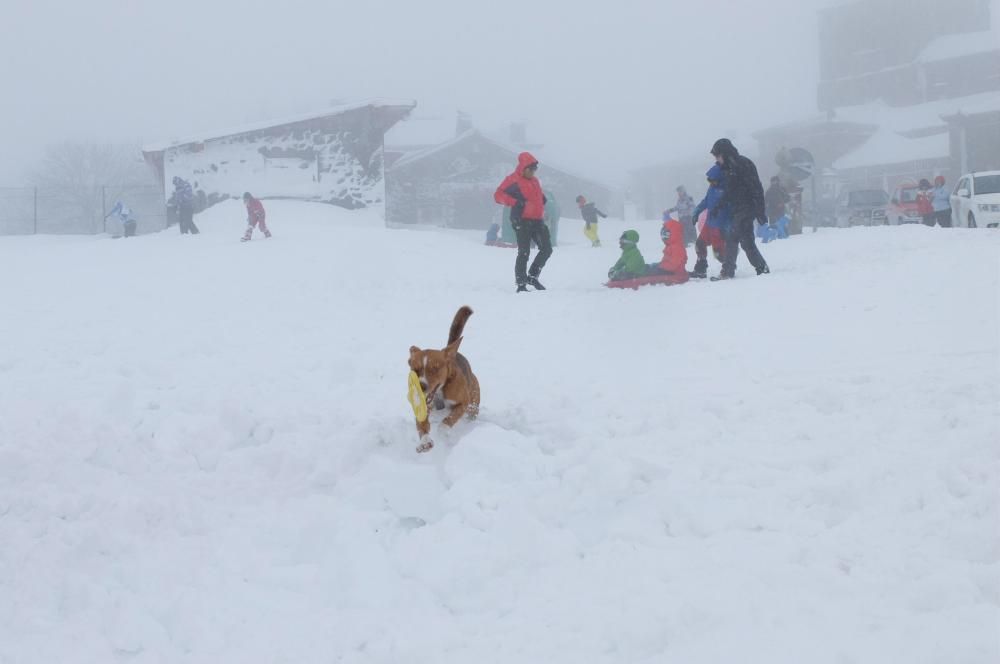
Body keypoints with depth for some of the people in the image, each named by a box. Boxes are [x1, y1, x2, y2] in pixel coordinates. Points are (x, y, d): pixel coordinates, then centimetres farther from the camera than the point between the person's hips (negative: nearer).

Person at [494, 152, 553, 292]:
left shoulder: (534, 180, 19)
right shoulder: (513, 179, -4)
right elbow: (498, 195, -11)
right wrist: (516, 203, -20)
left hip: (537, 220, 8)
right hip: (522, 221, -8)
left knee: (547, 249, 6)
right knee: (524, 253, -8)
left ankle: (532, 277, 18)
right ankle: (521, 284, -3)